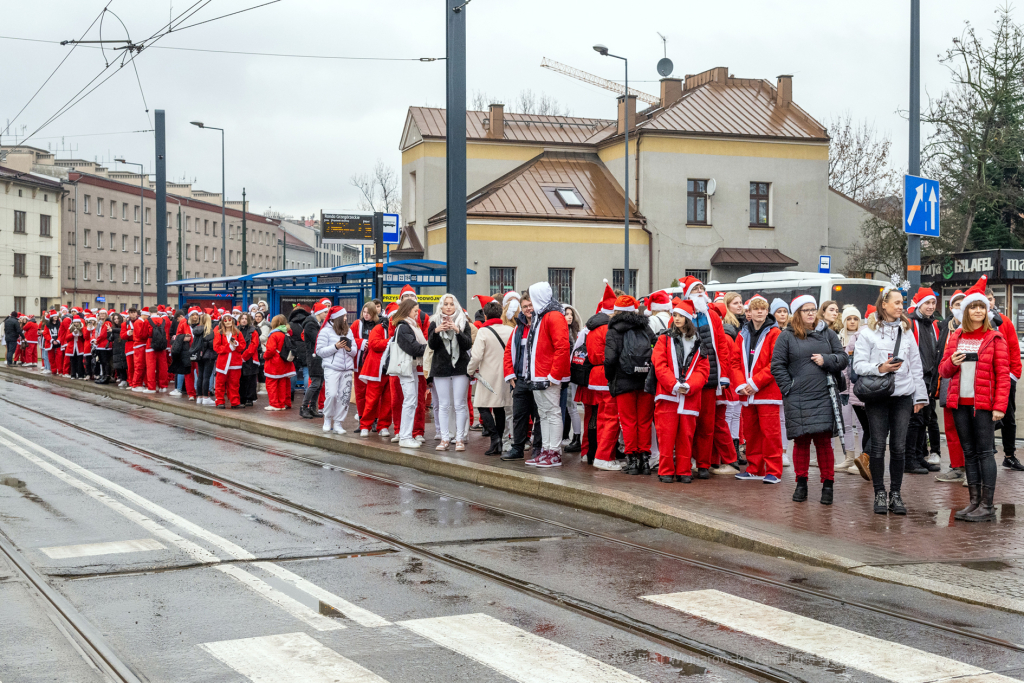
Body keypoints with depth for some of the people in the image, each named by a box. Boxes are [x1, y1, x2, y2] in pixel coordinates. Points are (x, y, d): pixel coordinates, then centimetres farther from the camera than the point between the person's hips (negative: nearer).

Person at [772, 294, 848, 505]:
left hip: (824, 397, 1)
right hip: (797, 399, -1)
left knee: (823, 440, -1)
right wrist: (788, 388, -4)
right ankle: (801, 483, 15)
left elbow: (843, 359, 12)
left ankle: (828, 484, 7)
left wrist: (827, 360, -6)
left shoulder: (827, 334, 11)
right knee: (801, 440, 4)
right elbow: (777, 366, 3)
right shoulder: (786, 336, 3)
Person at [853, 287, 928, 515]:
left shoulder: (906, 331, 13)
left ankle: (896, 494, 11)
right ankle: (880, 494, 10)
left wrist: (920, 396, 11)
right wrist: (879, 368, -21)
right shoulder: (868, 332, 0)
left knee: (899, 447, 2)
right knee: (878, 445, 0)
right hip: (877, 396, -3)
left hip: (903, 395, 3)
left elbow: (916, 366, 15)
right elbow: (858, 365, -5)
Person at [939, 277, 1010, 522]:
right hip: (960, 403, 5)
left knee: (985, 452, -5)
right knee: (969, 453, 9)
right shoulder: (956, 337, 11)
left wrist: (1000, 406, -14)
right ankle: (975, 502, 15)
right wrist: (952, 362, -9)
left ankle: (987, 506, -2)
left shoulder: (994, 338, -2)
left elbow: (1003, 374, -5)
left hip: (983, 404, -5)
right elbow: (943, 370, 14)